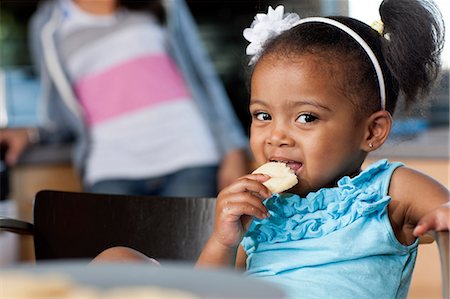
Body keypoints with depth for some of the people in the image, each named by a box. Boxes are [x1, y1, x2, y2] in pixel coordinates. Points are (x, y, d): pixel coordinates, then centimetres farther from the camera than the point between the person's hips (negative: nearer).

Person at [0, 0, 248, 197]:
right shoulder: (47, 25, 14)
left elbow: (201, 73, 13)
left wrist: (233, 151, 6)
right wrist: (31, 134, -1)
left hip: (188, 157, 0)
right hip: (113, 171, 0)